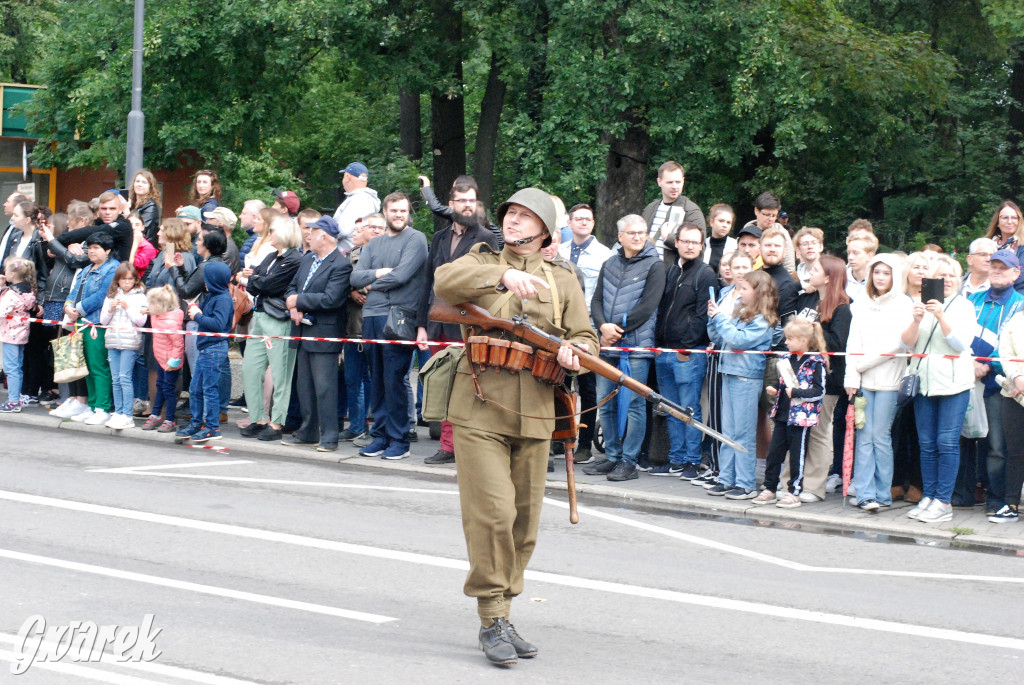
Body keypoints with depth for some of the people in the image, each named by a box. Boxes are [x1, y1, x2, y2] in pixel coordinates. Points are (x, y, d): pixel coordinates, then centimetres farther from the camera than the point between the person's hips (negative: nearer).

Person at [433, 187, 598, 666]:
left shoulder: (562, 281, 15)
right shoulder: (481, 264, 9)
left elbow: (586, 338, 13)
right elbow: (444, 282, -13)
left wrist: (573, 353, -12)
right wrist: (503, 274, -28)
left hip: (534, 415, 3)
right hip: (479, 411, -3)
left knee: (524, 524, 8)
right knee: (492, 514, -13)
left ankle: (502, 616, 21)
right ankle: (493, 619, -3)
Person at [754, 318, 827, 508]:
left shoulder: (816, 362, -10)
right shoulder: (786, 359, 11)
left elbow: (820, 391, -13)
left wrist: (796, 392, -20)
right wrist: (775, 389, 3)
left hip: (801, 416, -7)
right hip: (782, 414, 7)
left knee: (797, 456, 1)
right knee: (774, 452, 10)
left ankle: (794, 493, 9)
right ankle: (769, 489, 19)